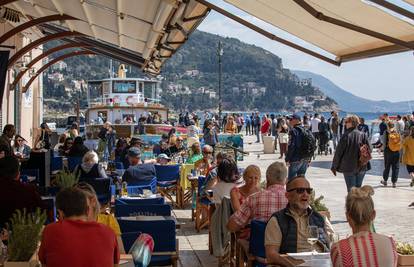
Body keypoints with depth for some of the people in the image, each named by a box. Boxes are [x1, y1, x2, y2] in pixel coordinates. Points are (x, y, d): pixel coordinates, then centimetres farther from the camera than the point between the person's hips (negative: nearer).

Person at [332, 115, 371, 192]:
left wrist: (334, 166, 1)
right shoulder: (363, 135, -1)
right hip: (362, 167, 4)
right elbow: (369, 150, 2)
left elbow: (338, 152, -8)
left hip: (349, 168, -4)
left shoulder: (346, 135, -12)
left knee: (351, 190, 1)